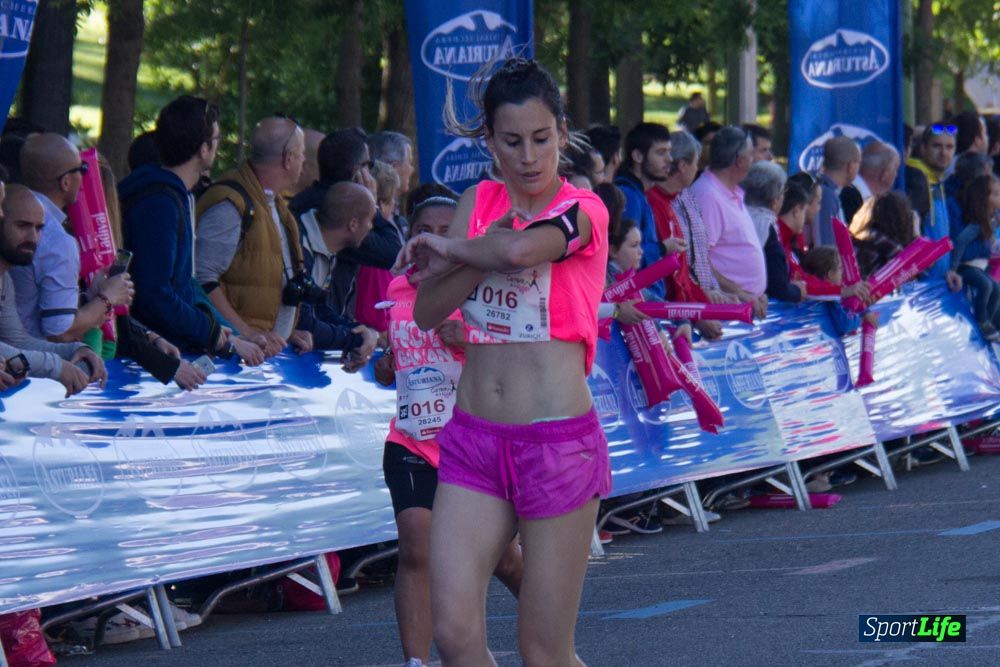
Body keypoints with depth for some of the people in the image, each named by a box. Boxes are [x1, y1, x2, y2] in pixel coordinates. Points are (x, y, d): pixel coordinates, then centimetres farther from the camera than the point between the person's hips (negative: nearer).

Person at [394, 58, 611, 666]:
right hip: (474, 435, 5)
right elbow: (427, 311, 3)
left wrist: (447, 249, -7)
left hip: (558, 440, -5)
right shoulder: (479, 203, 11)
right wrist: (481, 256, -12)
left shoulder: (582, 210, -4)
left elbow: (520, 249, -26)